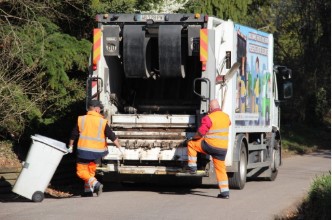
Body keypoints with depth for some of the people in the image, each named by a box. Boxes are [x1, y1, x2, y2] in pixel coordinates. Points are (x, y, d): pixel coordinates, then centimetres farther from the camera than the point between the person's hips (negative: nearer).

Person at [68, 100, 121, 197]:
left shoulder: (81, 119, -2)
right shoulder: (102, 122, -5)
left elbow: (74, 135, 5)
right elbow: (112, 137, -6)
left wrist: (70, 146, 20)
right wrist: (119, 147, 4)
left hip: (84, 150, -2)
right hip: (97, 151, 2)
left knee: (81, 171, 2)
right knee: (91, 171, 19)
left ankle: (95, 183, -19)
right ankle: (88, 191, 17)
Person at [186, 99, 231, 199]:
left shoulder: (208, 118, -12)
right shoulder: (226, 116, 9)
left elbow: (200, 133, -14)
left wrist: (194, 137, 7)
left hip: (210, 146, -5)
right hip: (223, 148, 5)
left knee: (191, 144, 15)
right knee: (221, 169, 11)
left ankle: (192, 166, 15)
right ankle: (225, 192, 5)